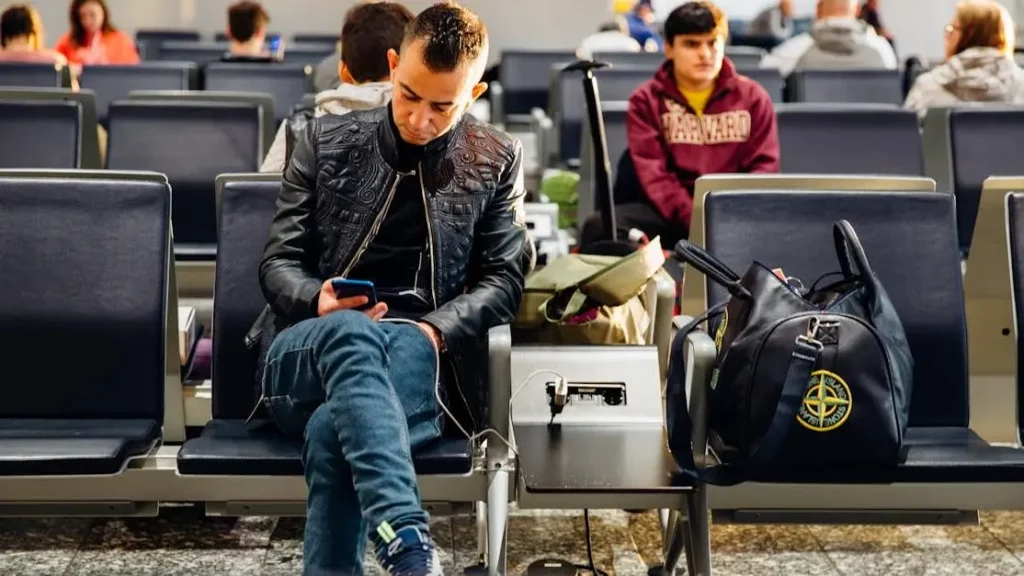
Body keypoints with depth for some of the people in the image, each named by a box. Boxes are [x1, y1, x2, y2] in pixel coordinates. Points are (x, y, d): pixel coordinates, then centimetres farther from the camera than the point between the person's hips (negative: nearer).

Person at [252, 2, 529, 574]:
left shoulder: (497, 160, 12)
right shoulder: (328, 139, 12)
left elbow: (504, 276, 7)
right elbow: (278, 261, 11)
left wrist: (432, 331, -12)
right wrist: (317, 301, -14)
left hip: (419, 360, 0)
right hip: (305, 356, 0)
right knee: (350, 331, -39)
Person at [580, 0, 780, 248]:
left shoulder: (753, 97, 12)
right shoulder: (647, 100, 7)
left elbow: (764, 165, 7)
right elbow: (652, 172, -6)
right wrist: (694, 219, -22)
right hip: (670, 213, 0)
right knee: (599, 227, -30)